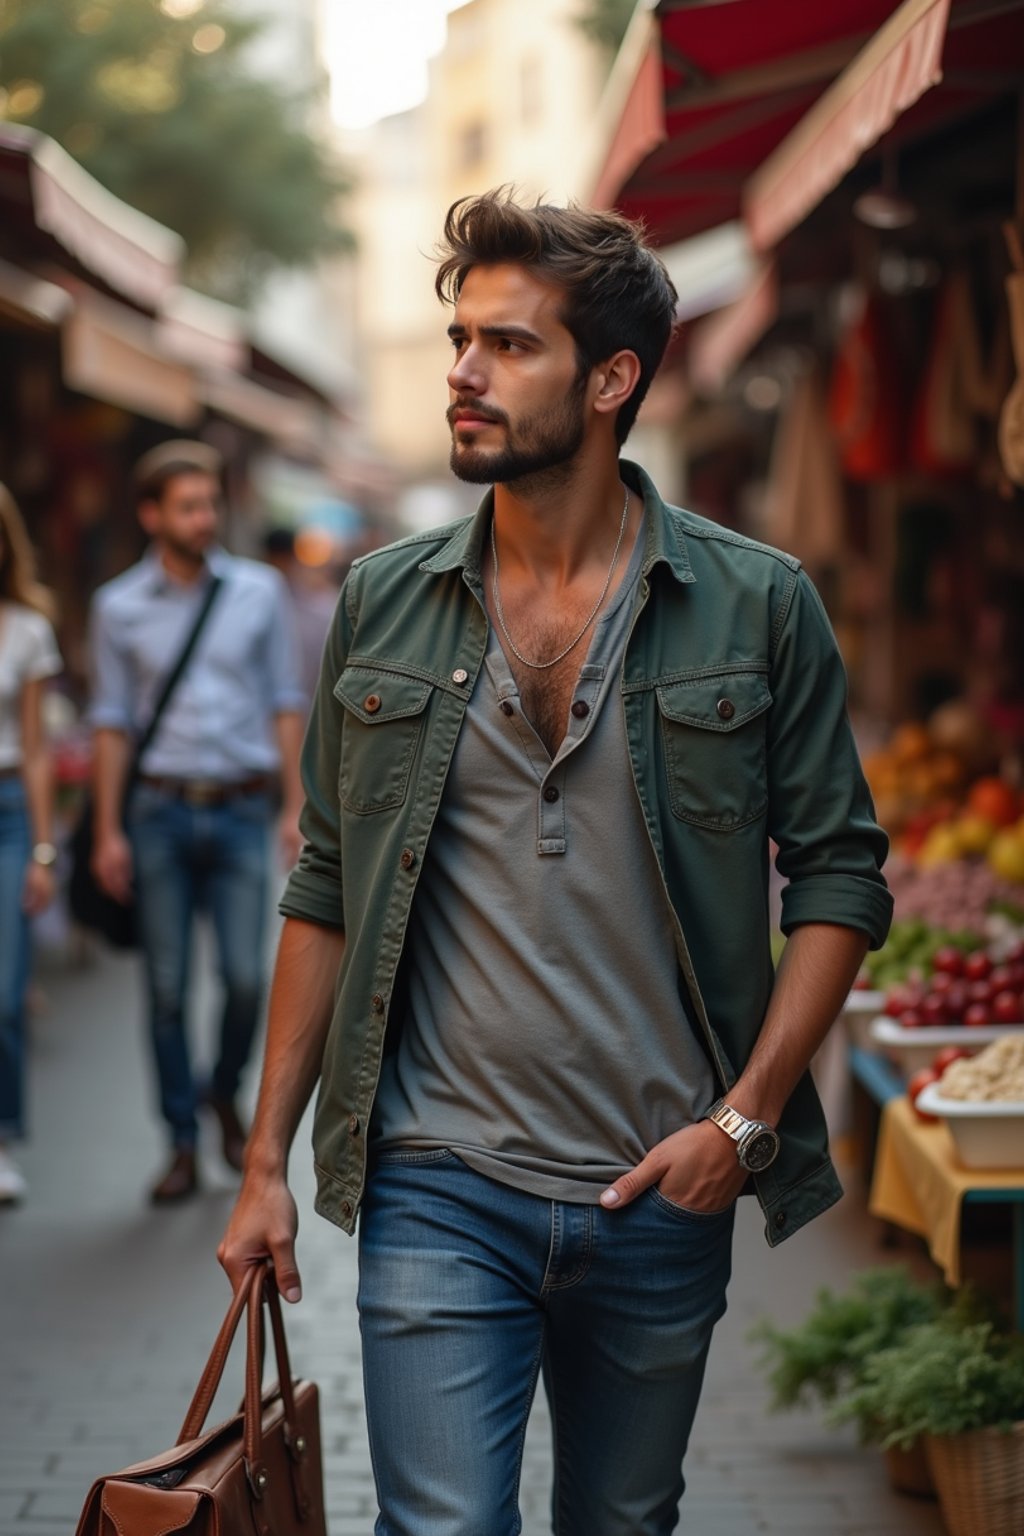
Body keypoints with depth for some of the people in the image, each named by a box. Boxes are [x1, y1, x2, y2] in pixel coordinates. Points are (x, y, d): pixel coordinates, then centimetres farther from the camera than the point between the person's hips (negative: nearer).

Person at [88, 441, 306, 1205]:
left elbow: (286, 705, 7)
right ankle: (183, 1143, 14)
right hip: (159, 811, 0)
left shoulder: (259, 590, 5)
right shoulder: (119, 607, 4)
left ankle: (225, 1092, 23)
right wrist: (109, 831, 1)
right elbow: (113, 722, 5)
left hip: (241, 807, 0)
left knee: (246, 976, -6)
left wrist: (296, 807, 2)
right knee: (167, 987, 3)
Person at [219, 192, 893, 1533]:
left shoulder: (758, 607, -3)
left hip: (662, 1194, 0)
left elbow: (840, 877, 0)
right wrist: (267, 1156, 5)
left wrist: (747, 1118, -9)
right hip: (439, 1186, 0)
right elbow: (326, 892, 7)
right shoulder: (384, 604, 3)